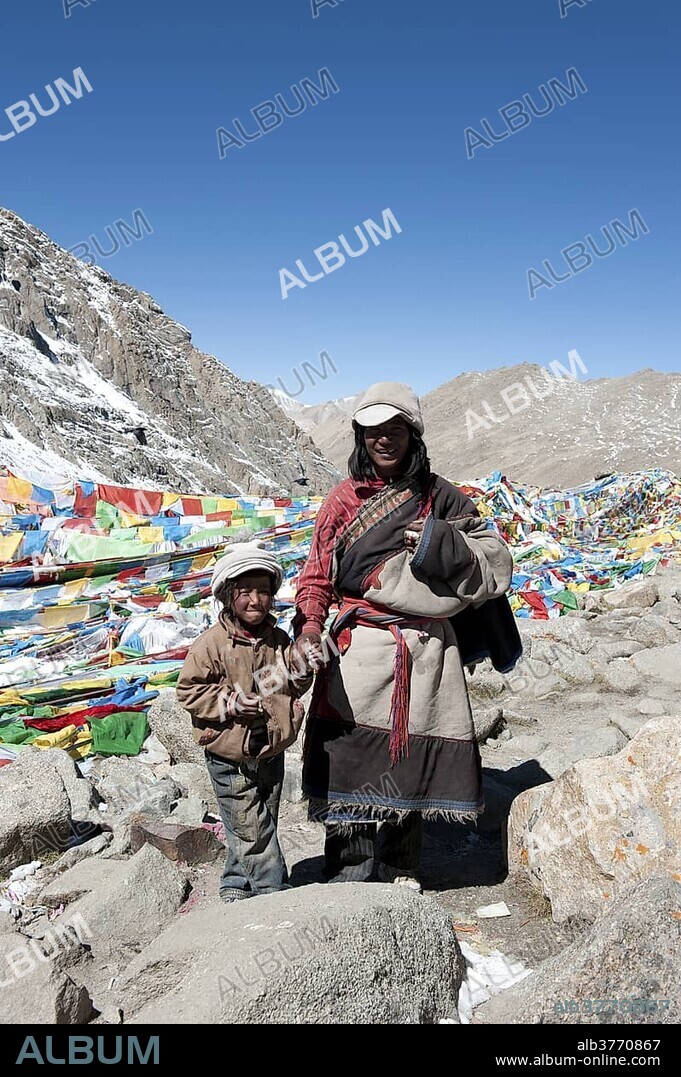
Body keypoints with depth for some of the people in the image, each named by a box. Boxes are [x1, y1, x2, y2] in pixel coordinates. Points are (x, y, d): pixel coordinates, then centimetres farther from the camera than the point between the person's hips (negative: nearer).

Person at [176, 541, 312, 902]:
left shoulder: (278, 639, 2)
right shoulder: (212, 644, -15)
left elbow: (296, 686, 13)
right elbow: (188, 690, -11)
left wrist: (299, 672, -10)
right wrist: (229, 703, -21)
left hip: (270, 752, 6)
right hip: (230, 758, -6)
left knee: (256, 827, 18)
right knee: (252, 829, 0)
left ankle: (236, 885, 36)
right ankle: (274, 888, 14)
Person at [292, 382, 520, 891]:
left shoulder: (439, 496, 6)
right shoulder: (345, 497, 5)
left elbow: (497, 559, 6)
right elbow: (317, 574, 4)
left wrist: (439, 543, -11)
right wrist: (309, 626, -13)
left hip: (427, 650, 1)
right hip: (359, 649, -1)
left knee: (414, 757, 9)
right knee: (349, 754, -5)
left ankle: (401, 869, 31)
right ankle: (349, 873, 14)